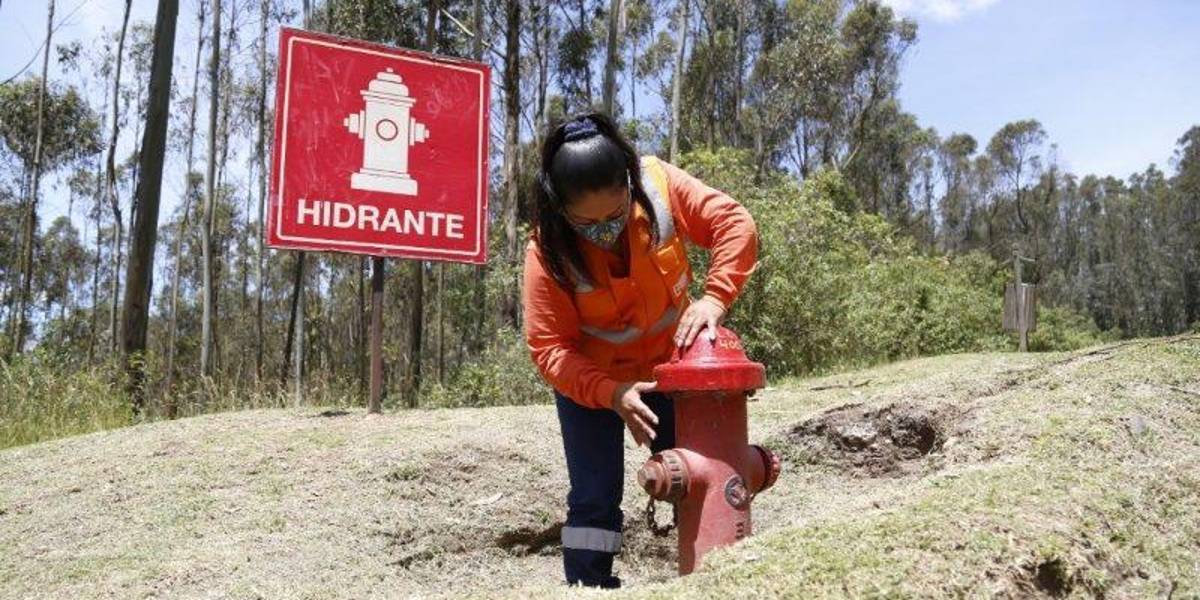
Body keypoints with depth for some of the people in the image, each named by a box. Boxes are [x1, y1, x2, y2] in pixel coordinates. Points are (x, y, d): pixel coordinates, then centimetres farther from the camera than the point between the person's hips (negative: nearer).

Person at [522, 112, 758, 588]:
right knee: (594, 499, -4)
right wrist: (612, 394, -40)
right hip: (591, 380, -2)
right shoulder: (548, 251, -28)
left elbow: (733, 224, -21)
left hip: (670, 364, 3)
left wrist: (714, 299, -35)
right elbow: (549, 348, -26)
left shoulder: (659, 183, -25)